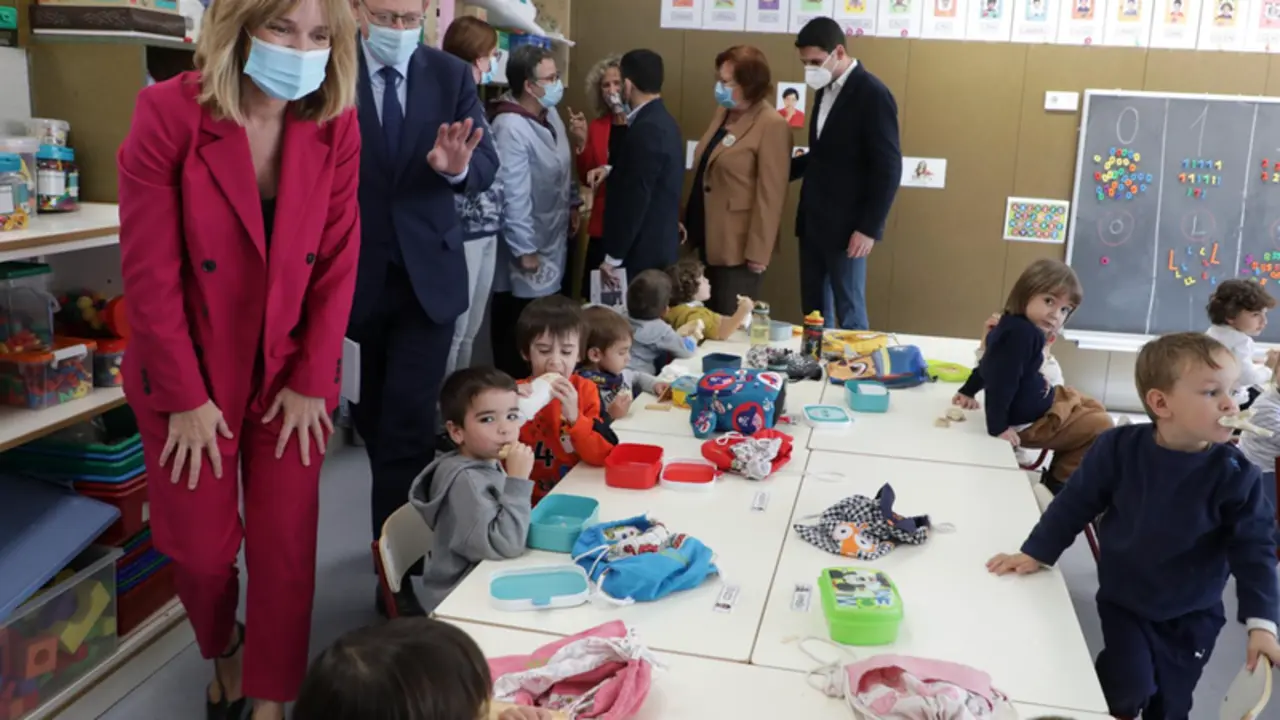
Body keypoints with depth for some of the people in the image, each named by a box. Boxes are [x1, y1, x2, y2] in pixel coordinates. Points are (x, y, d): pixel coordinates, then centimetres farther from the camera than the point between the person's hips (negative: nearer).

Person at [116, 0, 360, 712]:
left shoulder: (335, 125, -7)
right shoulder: (169, 112, -17)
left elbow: (337, 260, -5)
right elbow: (150, 268, -15)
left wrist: (312, 381, -7)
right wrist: (186, 396, -13)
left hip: (292, 371, 2)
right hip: (191, 371, -2)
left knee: (286, 544, 5)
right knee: (202, 547, 10)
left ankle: (273, 696, 27)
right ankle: (224, 649, 43)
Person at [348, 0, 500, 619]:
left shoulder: (451, 75, 0)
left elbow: (487, 165, -4)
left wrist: (458, 167, -27)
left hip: (428, 273, 0)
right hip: (358, 273, 1)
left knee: (408, 422, -7)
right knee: (377, 420, 16)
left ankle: (396, 572, 2)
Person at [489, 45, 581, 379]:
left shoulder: (550, 114, 3)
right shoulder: (510, 128, -26)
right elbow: (513, 195, -26)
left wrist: (572, 204, 17)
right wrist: (524, 250, -23)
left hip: (553, 241, 9)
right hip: (527, 249, -9)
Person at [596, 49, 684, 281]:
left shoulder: (647, 129, -22)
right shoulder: (662, 121, 9)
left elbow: (635, 198, -24)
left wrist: (613, 257, -19)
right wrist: (612, 170, 9)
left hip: (643, 252, -9)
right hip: (657, 246, 10)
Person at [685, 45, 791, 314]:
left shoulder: (772, 125, -16)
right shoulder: (723, 113, 10)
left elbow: (770, 195, -17)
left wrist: (758, 251, -17)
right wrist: (689, 221, 15)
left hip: (738, 246, -8)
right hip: (708, 238, 8)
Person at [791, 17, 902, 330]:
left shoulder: (872, 94, -13)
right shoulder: (824, 90, 11)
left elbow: (888, 169, -15)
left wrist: (869, 228, -16)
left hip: (845, 226, -8)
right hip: (812, 222, 8)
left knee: (849, 316, 2)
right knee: (813, 313, 13)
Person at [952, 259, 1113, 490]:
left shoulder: (1017, 326, -2)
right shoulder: (1021, 333, -35)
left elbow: (989, 364, 11)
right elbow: (1002, 379, -35)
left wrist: (968, 391, 21)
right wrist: (998, 426, -29)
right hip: (1030, 421, -10)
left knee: (1096, 409, 25)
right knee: (1100, 426, 1)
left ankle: (1060, 472, 29)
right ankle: (1060, 480, 12)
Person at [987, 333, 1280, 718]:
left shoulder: (1233, 474, -18)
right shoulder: (1119, 447, -17)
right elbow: (1076, 503, -5)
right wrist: (1035, 553, -2)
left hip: (1192, 615, 1)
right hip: (1122, 600, -1)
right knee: (1130, 688, -10)